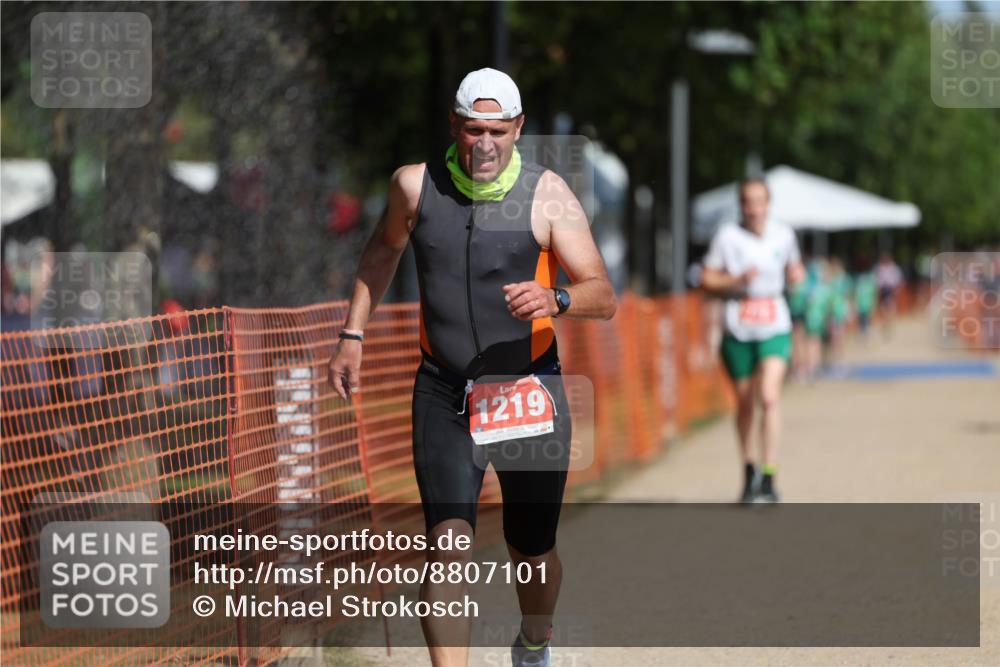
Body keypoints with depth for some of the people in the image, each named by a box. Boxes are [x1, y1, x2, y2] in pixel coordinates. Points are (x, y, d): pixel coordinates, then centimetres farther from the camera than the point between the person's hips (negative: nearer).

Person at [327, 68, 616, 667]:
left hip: (530, 390, 0)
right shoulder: (416, 185, -2)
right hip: (444, 394, 0)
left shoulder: (548, 195, -9)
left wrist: (556, 299, -35)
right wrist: (353, 336, 17)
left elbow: (604, 298, -14)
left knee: (532, 552, 11)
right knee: (449, 545, -17)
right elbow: (384, 249, 21)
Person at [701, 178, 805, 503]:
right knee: (745, 403, 10)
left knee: (769, 397, -18)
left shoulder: (784, 235, 3)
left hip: (775, 329, 0)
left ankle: (769, 477, -16)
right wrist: (737, 279, -16)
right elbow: (707, 278, 0)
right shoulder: (728, 236, -3)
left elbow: (793, 269, 19)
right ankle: (749, 468, 32)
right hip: (738, 330, 0)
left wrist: (797, 275, -4)